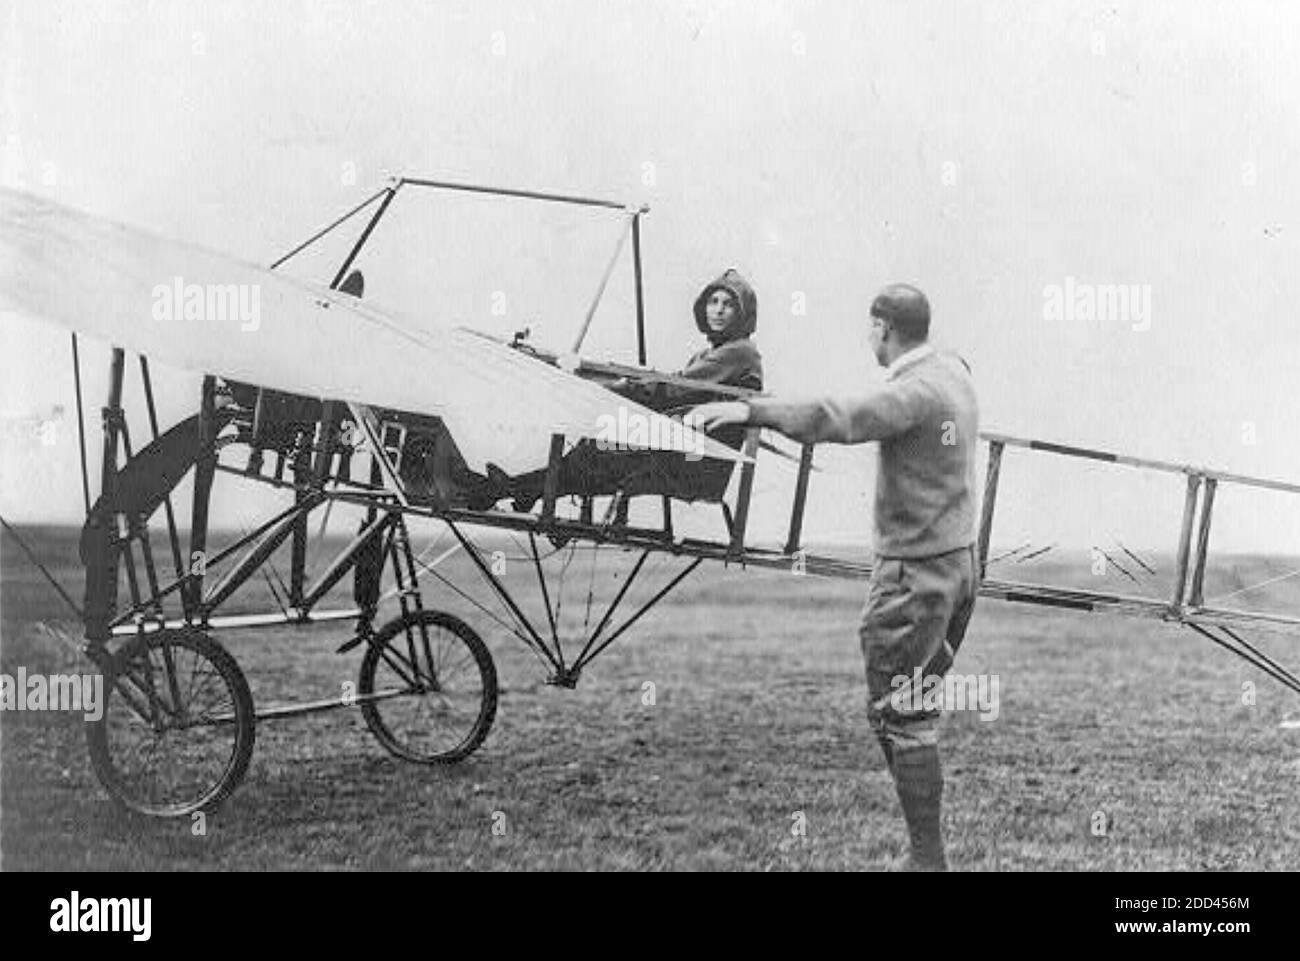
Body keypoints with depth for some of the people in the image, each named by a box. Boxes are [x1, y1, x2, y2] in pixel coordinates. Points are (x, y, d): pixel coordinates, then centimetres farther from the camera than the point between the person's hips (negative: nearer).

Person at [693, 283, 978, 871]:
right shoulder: (953, 371, 8)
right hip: (959, 559, 9)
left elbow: (837, 421, -35)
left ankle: (926, 856, 1)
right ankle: (927, 848, 21)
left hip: (915, 570, -9)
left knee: (896, 714, -2)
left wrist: (752, 411, -39)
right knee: (917, 712, 16)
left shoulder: (913, 392, -20)